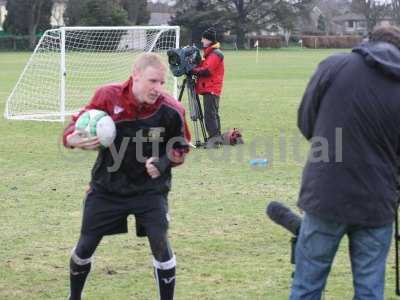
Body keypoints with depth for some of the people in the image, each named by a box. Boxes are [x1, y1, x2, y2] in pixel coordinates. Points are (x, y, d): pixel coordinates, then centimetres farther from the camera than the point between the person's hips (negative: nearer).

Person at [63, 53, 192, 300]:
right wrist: (74, 139, -26)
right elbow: (79, 124, -3)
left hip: (149, 188, -1)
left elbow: (181, 148, 0)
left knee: (160, 243, -16)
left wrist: (163, 163, -20)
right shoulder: (108, 96, -17)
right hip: (107, 187, 1)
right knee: (86, 245, 8)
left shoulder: (170, 110, -17)